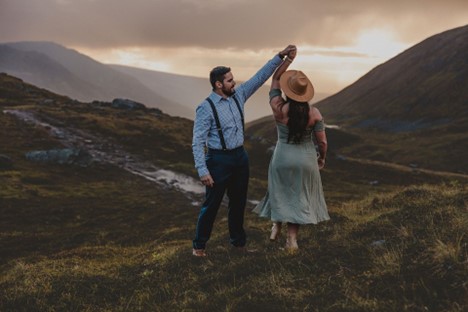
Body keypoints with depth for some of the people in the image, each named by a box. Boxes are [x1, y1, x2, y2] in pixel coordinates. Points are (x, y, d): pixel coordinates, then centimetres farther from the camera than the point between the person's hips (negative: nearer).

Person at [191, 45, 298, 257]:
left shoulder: (238, 95, 2)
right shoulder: (206, 108, -16)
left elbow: (260, 77, 6)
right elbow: (198, 142, -17)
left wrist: (280, 56, 1)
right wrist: (203, 171, -22)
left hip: (240, 156, 6)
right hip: (219, 159, -6)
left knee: (238, 202, 17)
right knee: (211, 204, 2)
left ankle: (238, 240, 33)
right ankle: (199, 245, 17)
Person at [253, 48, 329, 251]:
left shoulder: (278, 108, -13)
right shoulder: (314, 113, -13)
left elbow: (275, 79, -1)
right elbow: (322, 141, -7)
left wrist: (289, 58, -3)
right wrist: (322, 158, 11)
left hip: (282, 158, 0)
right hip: (306, 160, 0)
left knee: (281, 191, 24)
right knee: (299, 197, 11)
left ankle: (276, 227, 29)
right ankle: (292, 239, 11)